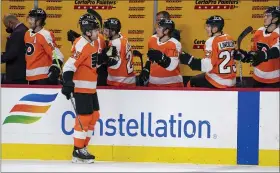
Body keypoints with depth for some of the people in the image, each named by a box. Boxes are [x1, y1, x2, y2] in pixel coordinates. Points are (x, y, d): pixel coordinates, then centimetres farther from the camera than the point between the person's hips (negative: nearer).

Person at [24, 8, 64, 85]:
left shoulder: (45, 35, -15)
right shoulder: (28, 34, 11)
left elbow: (57, 55, -20)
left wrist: (55, 71, -29)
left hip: (44, 78, -9)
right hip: (31, 78, 9)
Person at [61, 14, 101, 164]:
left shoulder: (93, 43, 11)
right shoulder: (82, 45, -19)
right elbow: (69, 65, -26)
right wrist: (67, 83, -32)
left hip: (91, 88, 10)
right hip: (81, 88, -10)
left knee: (94, 116, 13)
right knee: (84, 117, -8)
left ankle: (83, 148, 21)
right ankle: (77, 152, -1)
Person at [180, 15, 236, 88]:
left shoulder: (212, 41, -16)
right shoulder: (229, 39, 6)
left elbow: (207, 66, -22)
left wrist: (189, 60, -17)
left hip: (216, 82, -7)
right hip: (231, 82, 7)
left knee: (192, 83, 15)